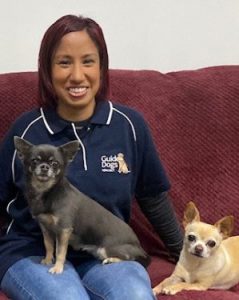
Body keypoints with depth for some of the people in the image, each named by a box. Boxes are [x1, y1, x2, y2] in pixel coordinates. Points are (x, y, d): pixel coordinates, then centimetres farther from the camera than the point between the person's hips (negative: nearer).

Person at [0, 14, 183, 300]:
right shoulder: (26, 130, -3)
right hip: (33, 253, -1)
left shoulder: (130, 124, -1)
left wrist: (184, 253, 21)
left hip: (105, 254, 1)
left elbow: (153, 199, 12)